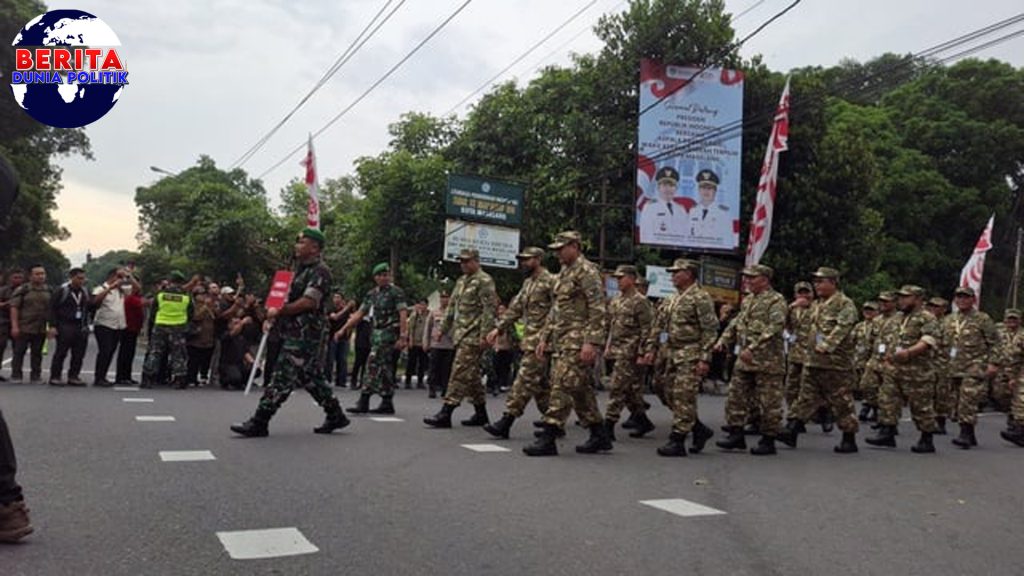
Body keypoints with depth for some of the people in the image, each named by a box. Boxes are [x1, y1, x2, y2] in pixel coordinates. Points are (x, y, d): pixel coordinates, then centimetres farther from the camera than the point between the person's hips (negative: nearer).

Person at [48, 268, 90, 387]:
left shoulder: (84, 292, 13)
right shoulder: (62, 291, -4)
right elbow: (52, 309, -4)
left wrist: (86, 325, 10)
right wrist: (54, 326, -10)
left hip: (81, 328, 6)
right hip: (65, 327, -6)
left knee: (79, 354, 6)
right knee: (61, 353, -3)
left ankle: (73, 377, 14)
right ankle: (55, 377, 5)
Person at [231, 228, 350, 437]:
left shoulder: (320, 271, -11)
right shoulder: (301, 269, 20)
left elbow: (308, 302, -21)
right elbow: (291, 298, 26)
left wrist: (279, 312, -14)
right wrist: (275, 314, 8)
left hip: (306, 334, -10)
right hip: (296, 332, 10)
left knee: (284, 378, -8)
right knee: (311, 376, 14)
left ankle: (259, 423, -5)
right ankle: (335, 416, 22)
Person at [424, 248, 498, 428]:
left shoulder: (484, 281, -9)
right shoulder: (461, 281, 18)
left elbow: (490, 309, -16)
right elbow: (453, 308, 24)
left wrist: (484, 334, -21)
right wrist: (443, 329, 21)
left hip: (473, 336, -9)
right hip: (461, 334, 9)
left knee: (460, 372, -12)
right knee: (471, 374, 13)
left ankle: (446, 413, -13)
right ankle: (480, 413, 21)